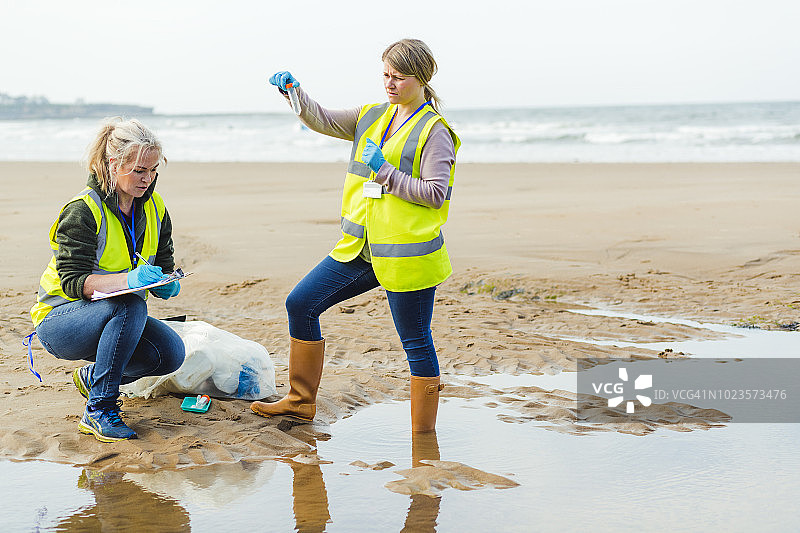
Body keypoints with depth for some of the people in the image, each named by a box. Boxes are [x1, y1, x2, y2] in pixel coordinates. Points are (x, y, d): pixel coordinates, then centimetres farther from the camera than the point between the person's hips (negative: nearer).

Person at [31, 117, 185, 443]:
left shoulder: (154, 207, 2)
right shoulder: (82, 210, -18)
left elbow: (164, 262, 11)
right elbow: (72, 281, -24)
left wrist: (166, 283, -14)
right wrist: (128, 280, -40)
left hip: (116, 317, 7)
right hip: (59, 319, -6)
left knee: (171, 352, -20)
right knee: (130, 304, -37)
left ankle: (93, 377, 9)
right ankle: (98, 411, -29)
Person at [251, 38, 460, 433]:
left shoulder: (434, 132, -8)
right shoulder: (372, 118, 13)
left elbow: (435, 194, -14)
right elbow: (324, 121, 14)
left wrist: (383, 172, -18)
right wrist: (295, 94, -4)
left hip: (406, 256, -7)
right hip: (360, 249, 7)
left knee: (416, 342, 0)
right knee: (300, 304, 7)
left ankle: (424, 435, 14)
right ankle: (301, 401, 21)